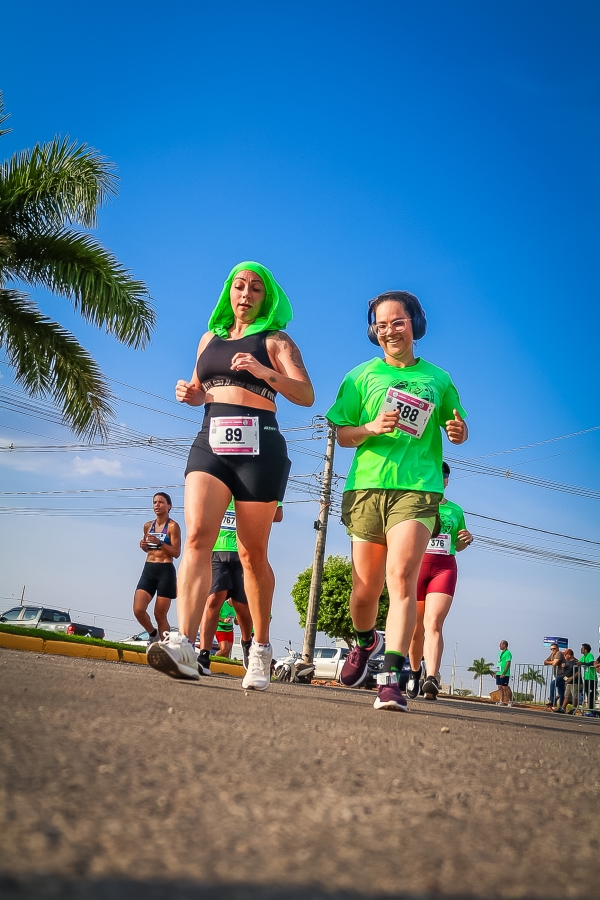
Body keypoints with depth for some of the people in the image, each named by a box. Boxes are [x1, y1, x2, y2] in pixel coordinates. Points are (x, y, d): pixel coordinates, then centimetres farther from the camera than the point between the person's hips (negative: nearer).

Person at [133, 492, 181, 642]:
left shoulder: (173, 526, -5)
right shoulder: (148, 526, 12)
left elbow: (176, 553, -8)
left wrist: (159, 543, -20)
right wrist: (144, 546, 4)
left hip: (166, 571, -5)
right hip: (148, 570, 5)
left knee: (160, 615, -2)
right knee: (138, 610, -8)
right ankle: (153, 633, 19)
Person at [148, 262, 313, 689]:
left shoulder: (275, 341, 9)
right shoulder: (209, 338, 21)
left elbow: (306, 395, -3)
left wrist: (265, 372, -19)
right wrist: (189, 393, 7)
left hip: (258, 446, -3)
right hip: (210, 442, 3)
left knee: (252, 553, 0)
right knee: (198, 535, -18)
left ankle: (261, 649, 15)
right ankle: (185, 646, -30)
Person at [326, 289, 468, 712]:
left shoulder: (438, 378, 13)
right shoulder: (362, 376, 11)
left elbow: (457, 426, 21)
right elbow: (342, 434, 9)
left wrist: (459, 430, -3)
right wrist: (372, 428, -12)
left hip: (418, 488, -1)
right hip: (367, 486, 2)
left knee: (402, 577, -19)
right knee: (365, 587, 8)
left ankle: (390, 678, -21)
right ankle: (366, 642, 40)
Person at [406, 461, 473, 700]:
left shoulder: (455, 510, 17)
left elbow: (457, 546, 25)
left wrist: (466, 540, 3)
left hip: (444, 568, 0)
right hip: (416, 565, 0)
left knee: (433, 624, -18)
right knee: (416, 628, 6)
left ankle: (431, 679, -31)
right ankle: (415, 671, 30)